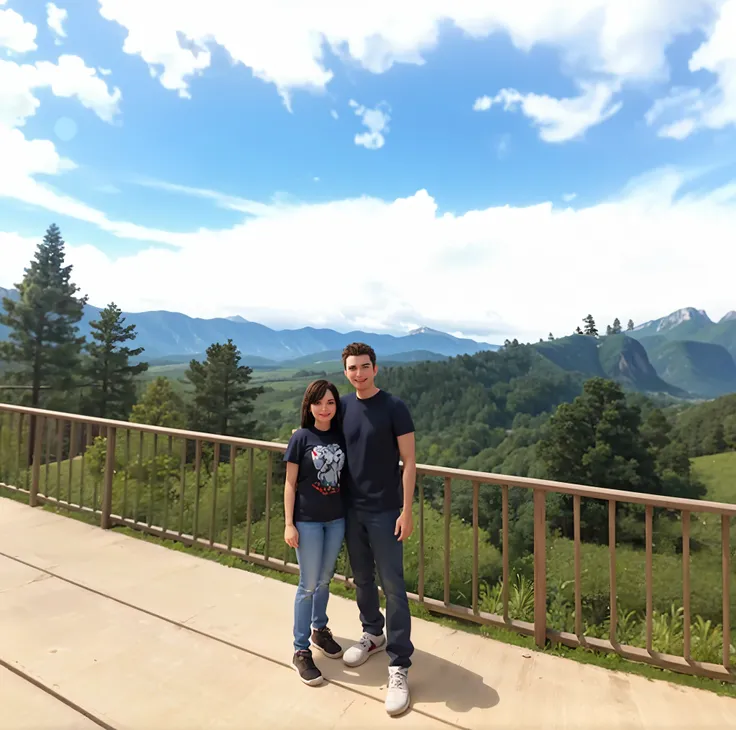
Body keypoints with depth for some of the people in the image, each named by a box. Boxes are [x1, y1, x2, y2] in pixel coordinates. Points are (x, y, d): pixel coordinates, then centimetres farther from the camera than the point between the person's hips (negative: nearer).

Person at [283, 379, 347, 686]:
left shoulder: (341, 436, -1)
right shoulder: (301, 437, -11)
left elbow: (345, 477, 6)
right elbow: (290, 484, -8)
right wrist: (289, 524, -10)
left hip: (336, 519, 4)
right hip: (308, 521, -4)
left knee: (325, 580, 19)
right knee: (308, 585, 6)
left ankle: (319, 630, 42)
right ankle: (301, 651, 24)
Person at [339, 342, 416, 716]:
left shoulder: (394, 407, -12)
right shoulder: (343, 406, 2)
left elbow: (409, 460, -10)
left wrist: (406, 510, -13)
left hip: (384, 512, -5)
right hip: (350, 509, 5)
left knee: (392, 586, 3)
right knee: (362, 579, 20)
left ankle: (399, 667, 17)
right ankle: (373, 634, 43)